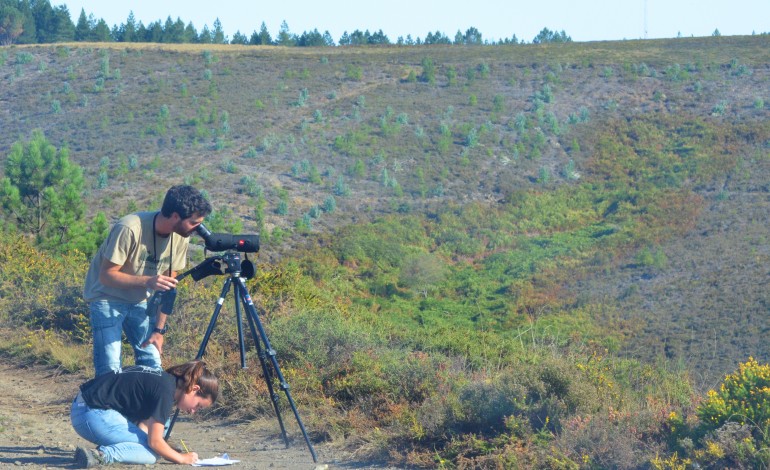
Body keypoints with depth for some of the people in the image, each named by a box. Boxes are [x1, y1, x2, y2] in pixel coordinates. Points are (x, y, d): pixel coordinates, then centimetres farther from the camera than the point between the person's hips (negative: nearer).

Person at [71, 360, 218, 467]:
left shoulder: (162, 379, 16)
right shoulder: (165, 391, -13)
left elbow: (143, 428, 18)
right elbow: (155, 441, -12)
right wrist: (182, 458, 2)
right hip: (95, 414, -10)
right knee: (151, 453, -10)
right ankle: (101, 455, -25)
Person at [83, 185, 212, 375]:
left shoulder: (180, 237, -12)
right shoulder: (129, 229, -30)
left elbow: (168, 284, -3)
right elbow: (106, 275, -27)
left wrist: (159, 329, -5)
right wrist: (147, 281, -42)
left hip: (140, 301, 5)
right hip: (107, 298, -5)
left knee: (152, 364, 1)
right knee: (111, 370, -14)